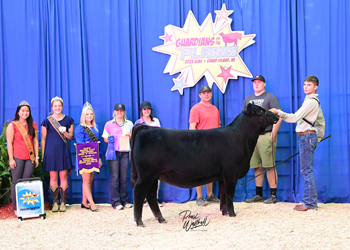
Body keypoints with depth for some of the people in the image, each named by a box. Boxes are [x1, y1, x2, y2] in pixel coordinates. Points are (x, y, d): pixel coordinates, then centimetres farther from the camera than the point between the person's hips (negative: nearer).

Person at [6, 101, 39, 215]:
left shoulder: (33, 125, 12)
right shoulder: (12, 125, 0)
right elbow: (9, 143, -3)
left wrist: (36, 157, 9)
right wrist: (11, 159, -8)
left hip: (30, 158, 3)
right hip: (17, 157, -3)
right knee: (16, 183, 2)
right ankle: (16, 208, 9)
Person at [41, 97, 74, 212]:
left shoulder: (68, 120, 8)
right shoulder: (47, 121, 4)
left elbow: (71, 136, 9)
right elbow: (43, 139, 7)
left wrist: (65, 132, -12)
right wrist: (43, 153, 3)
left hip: (63, 151, 1)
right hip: (51, 151, -1)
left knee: (63, 176, -1)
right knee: (53, 177, 1)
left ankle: (63, 202, 7)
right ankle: (55, 202, 9)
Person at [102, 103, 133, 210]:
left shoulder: (129, 124, 16)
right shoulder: (109, 124, 9)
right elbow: (105, 139, 10)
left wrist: (129, 136, 0)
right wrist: (112, 140, -10)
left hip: (125, 152, 2)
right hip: (113, 152, -2)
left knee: (123, 178, 2)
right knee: (114, 177, -6)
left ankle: (124, 200, 10)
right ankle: (115, 202, -1)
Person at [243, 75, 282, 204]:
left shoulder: (270, 97, 0)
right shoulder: (248, 99, 18)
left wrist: (273, 134, -13)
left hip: (266, 136, -6)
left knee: (270, 166, -6)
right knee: (257, 167, 9)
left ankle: (273, 195, 0)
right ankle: (258, 195, 16)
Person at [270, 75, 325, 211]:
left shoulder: (311, 101, -13)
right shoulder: (314, 101, 19)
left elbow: (295, 117, -20)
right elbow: (321, 120, 26)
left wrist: (278, 112, -19)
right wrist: (319, 135, 29)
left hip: (307, 136, -10)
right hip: (306, 137, 10)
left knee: (307, 170, -8)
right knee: (307, 171, 12)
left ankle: (310, 203, -5)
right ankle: (311, 201, 16)